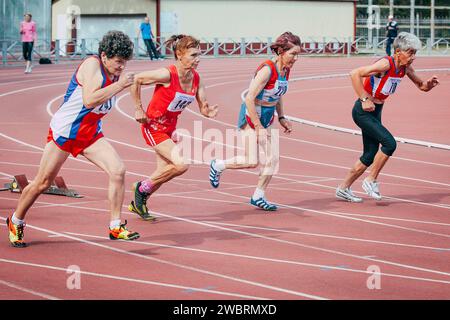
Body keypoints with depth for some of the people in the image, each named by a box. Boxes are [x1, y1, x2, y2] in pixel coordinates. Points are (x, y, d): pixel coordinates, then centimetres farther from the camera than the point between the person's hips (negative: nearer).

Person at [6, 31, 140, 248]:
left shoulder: (114, 72, 5)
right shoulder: (92, 65, -19)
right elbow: (89, 100, -33)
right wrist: (119, 85, -29)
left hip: (91, 134, 7)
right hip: (64, 131, -7)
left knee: (118, 170, -13)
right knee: (42, 183, 4)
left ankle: (115, 227, -5)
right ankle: (16, 222, 27)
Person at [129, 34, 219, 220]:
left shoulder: (196, 78, -5)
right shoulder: (168, 75, -25)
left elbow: (203, 109, -3)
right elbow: (136, 80, -19)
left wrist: (208, 112, -27)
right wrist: (139, 109, -13)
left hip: (170, 127, 8)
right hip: (153, 126, -8)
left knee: (164, 172, 13)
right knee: (181, 164, -19)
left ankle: (138, 203, 35)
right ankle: (142, 188, 1)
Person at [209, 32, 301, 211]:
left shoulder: (286, 70, 1)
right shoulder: (267, 70, -25)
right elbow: (249, 99, -26)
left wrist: (281, 118, 9)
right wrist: (258, 127, -25)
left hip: (267, 118, 8)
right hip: (251, 116, -8)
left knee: (273, 158, 2)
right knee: (252, 162, -9)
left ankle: (258, 197, 14)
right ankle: (217, 166, 15)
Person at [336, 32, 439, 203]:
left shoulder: (405, 68, 1)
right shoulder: (386, 64, -23)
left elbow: (421, 86, 14)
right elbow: (355, 74, -29)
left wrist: (428, 84, -10)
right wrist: (364, 100, -28)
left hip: (375, 112, 8)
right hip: (363, 112, -8)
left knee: (370, 156, 10)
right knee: (389, 143, -19)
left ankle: (343, 189, 23)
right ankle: (371, 181, -4)